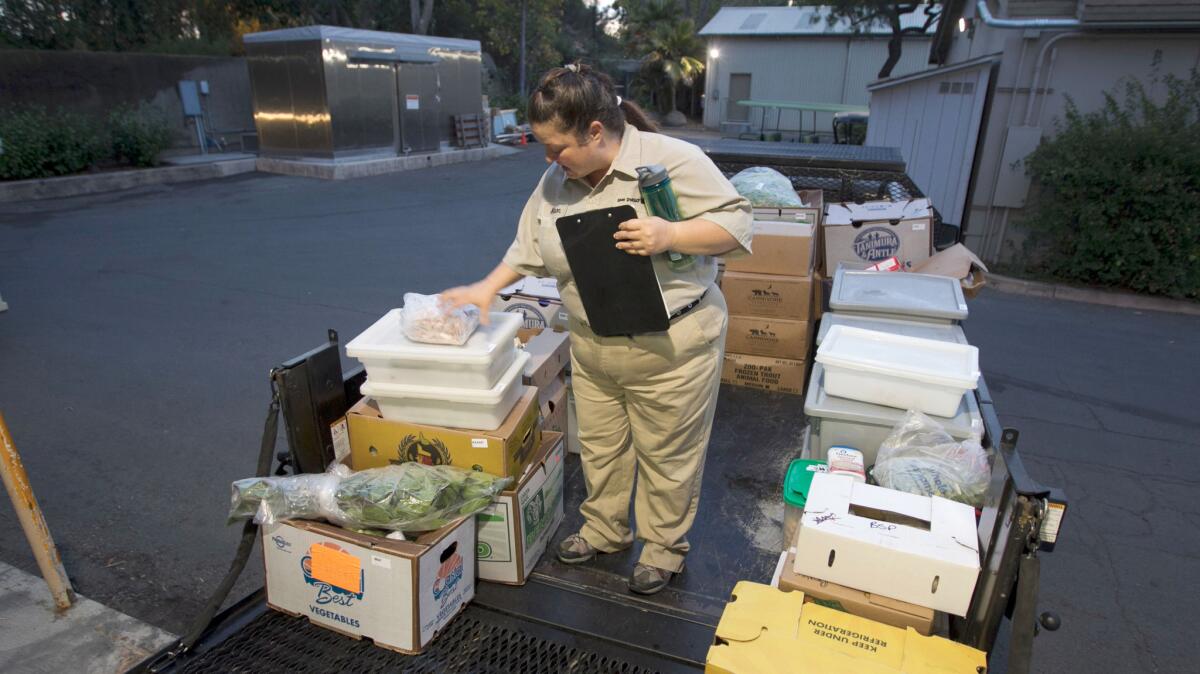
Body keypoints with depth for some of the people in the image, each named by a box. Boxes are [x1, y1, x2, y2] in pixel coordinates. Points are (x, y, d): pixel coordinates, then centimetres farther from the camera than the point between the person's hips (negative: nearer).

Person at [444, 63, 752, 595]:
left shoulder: (671, 160, -16)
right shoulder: (556, 181, 4)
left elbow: (736, 223, -15)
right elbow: (530, 246, 15)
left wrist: (669, 235, -28)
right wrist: (487, 289, 7)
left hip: (670, 347, -6)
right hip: (591, 347, 6)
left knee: (667, 452, 10)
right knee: (599, 445, 20)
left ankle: (664, 545, 33)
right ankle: (604, 529, 43)